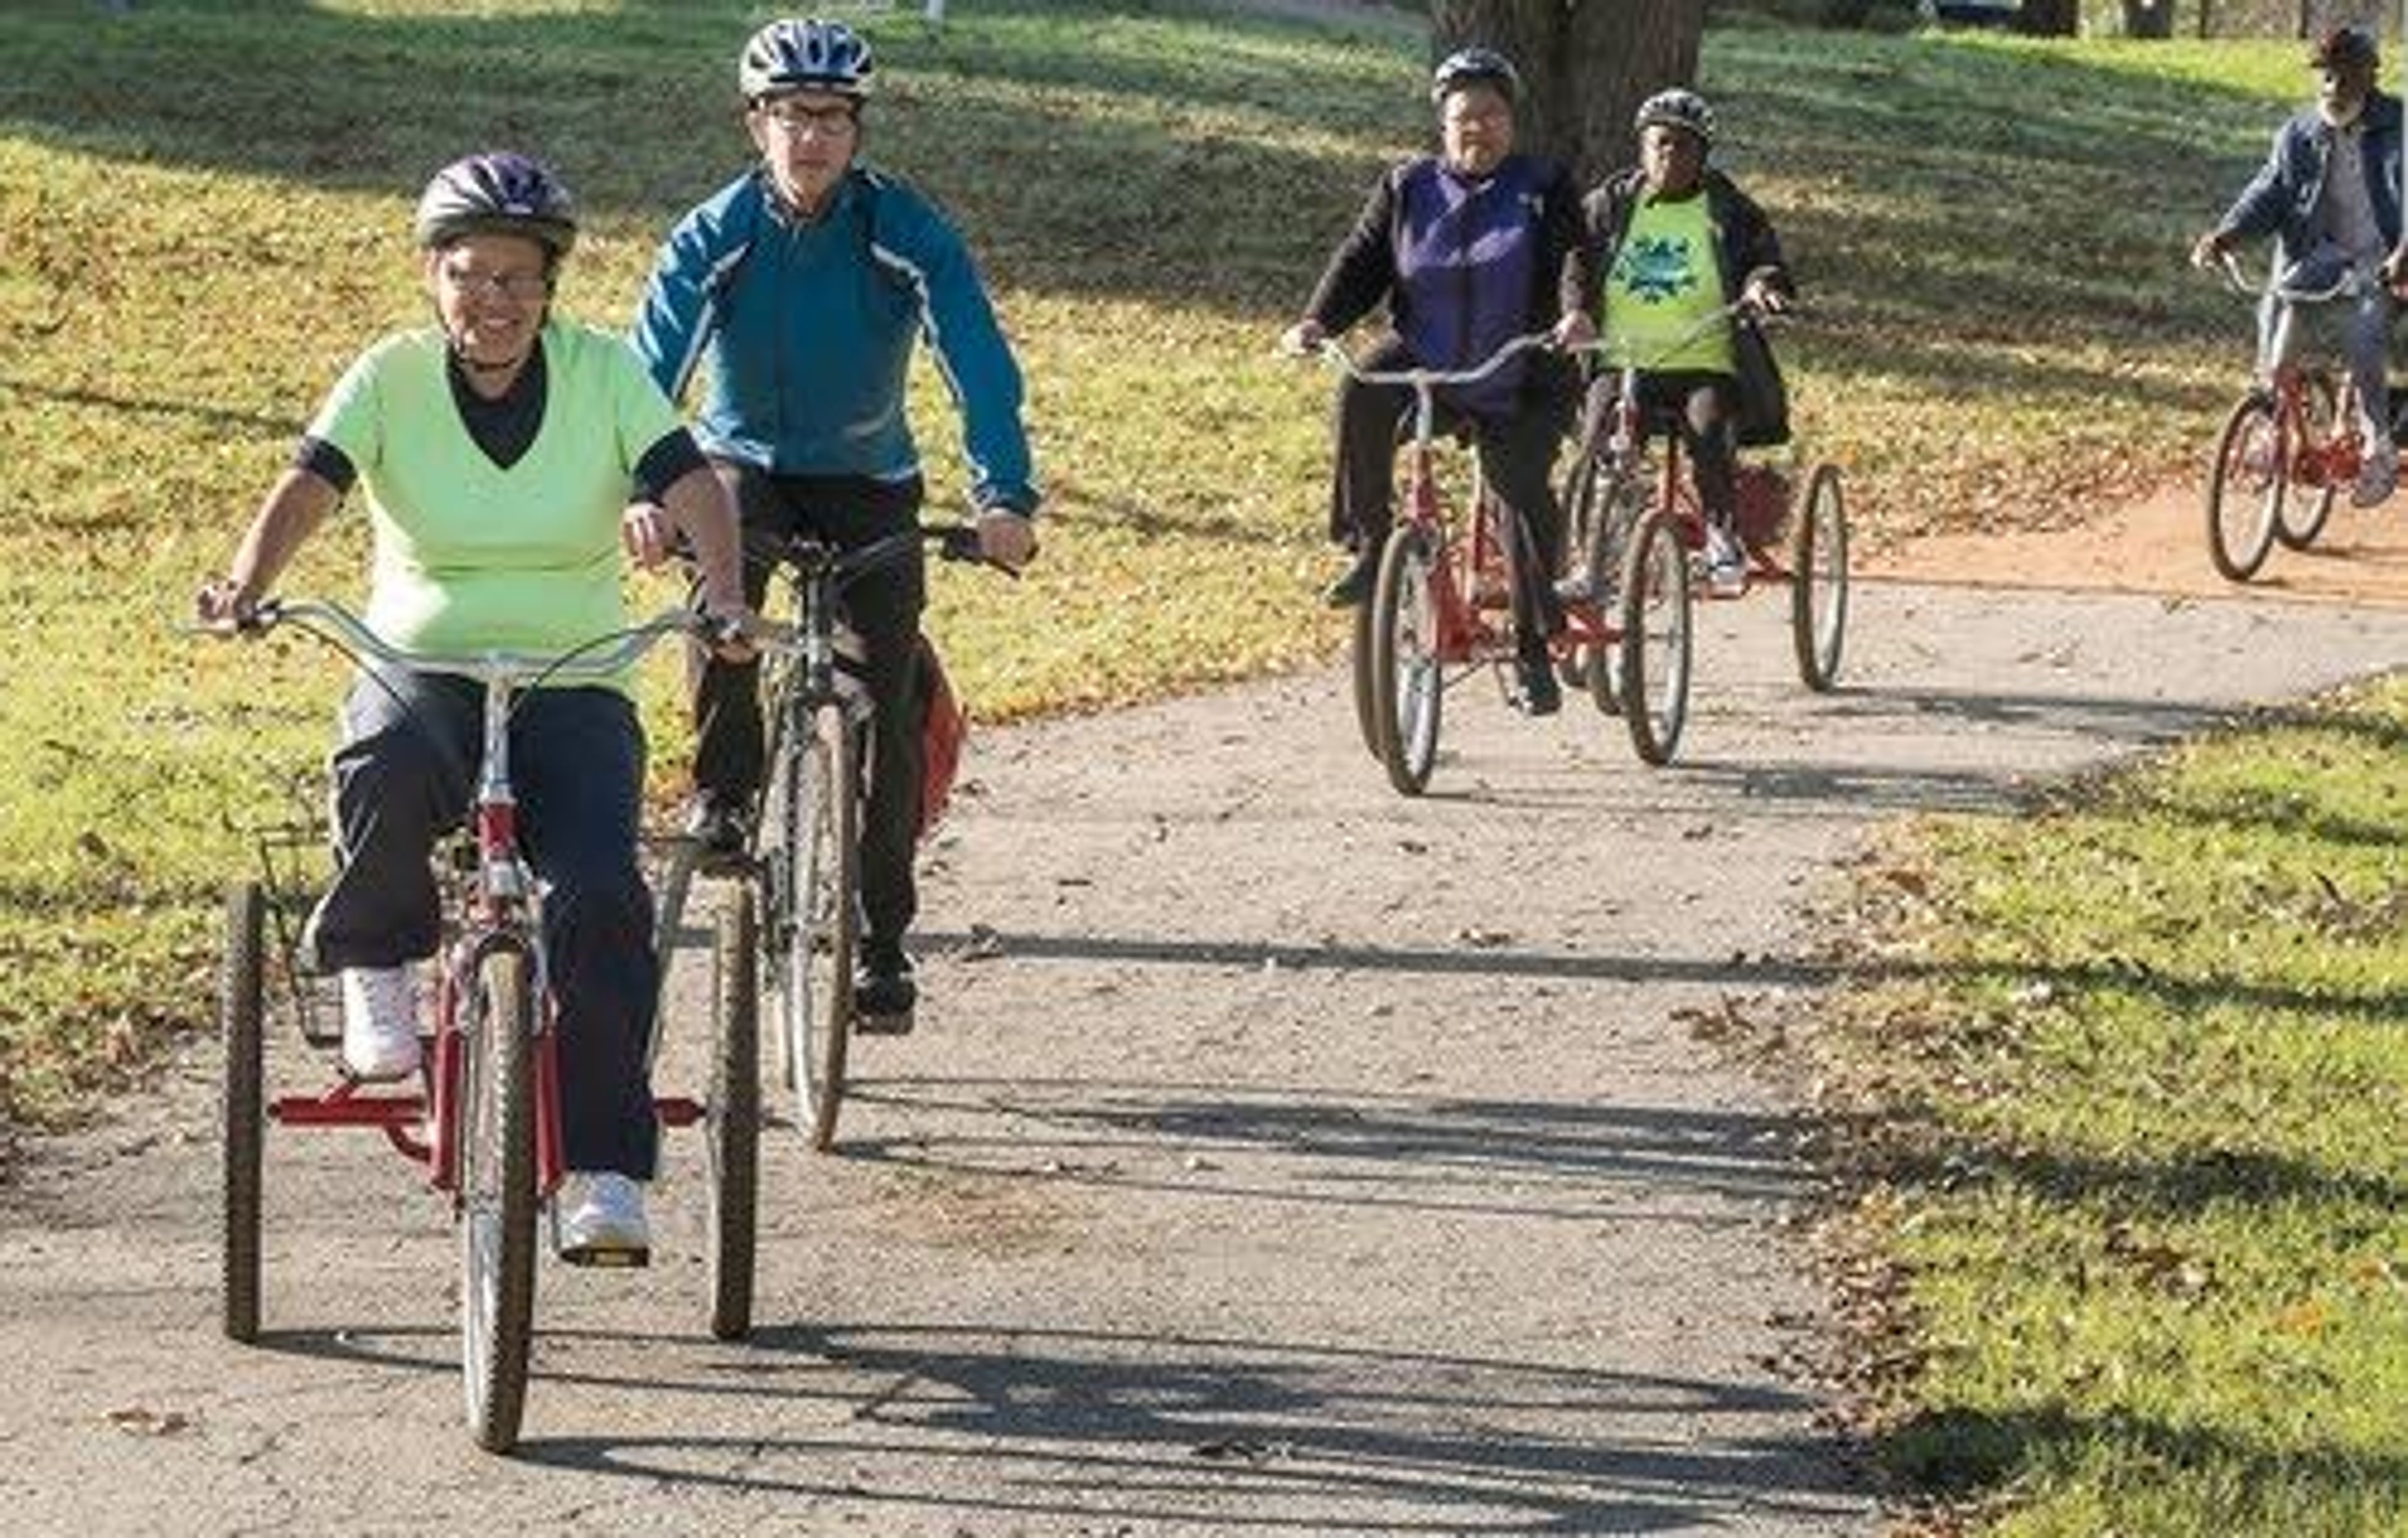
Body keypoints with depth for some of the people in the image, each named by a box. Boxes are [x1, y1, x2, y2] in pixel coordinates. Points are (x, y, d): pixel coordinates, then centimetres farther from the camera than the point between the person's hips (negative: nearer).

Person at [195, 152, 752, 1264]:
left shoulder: (604, 375, 0)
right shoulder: (390, 378, 0)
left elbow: (691, 483, -12)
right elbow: (308, 484, -14)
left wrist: (723, 591, -33)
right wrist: (247, 585, -35)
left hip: (573, 687, 0)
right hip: (422, 670, 0)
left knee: (599, 896, -24)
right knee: (384, 774, -37)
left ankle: (602, 1166, -14)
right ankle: (375, 964, -6)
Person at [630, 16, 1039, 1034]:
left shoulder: (908, 234, -15)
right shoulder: (714, 237, -14)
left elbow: (980, 366, -24)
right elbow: (651, 367, -24)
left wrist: (1003, 497, -40)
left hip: (867, 482, 0)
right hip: (745, 462, 0)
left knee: (885, 709, -6)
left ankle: (883, 942, 5)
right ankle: (723, 789, -19)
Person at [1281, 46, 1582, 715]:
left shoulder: (1545, 189, 0)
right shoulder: (1407, 189, 6)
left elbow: (1573, 259, -11)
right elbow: (1361, 261, 2)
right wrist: (1318, 321, -15)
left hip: (1517, 389, -1)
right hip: (1423, 363, 1)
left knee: (1527, 499, -5)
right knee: (1362, 391, -29)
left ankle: (1534, 648, 11)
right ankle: (1371, 549, -20)